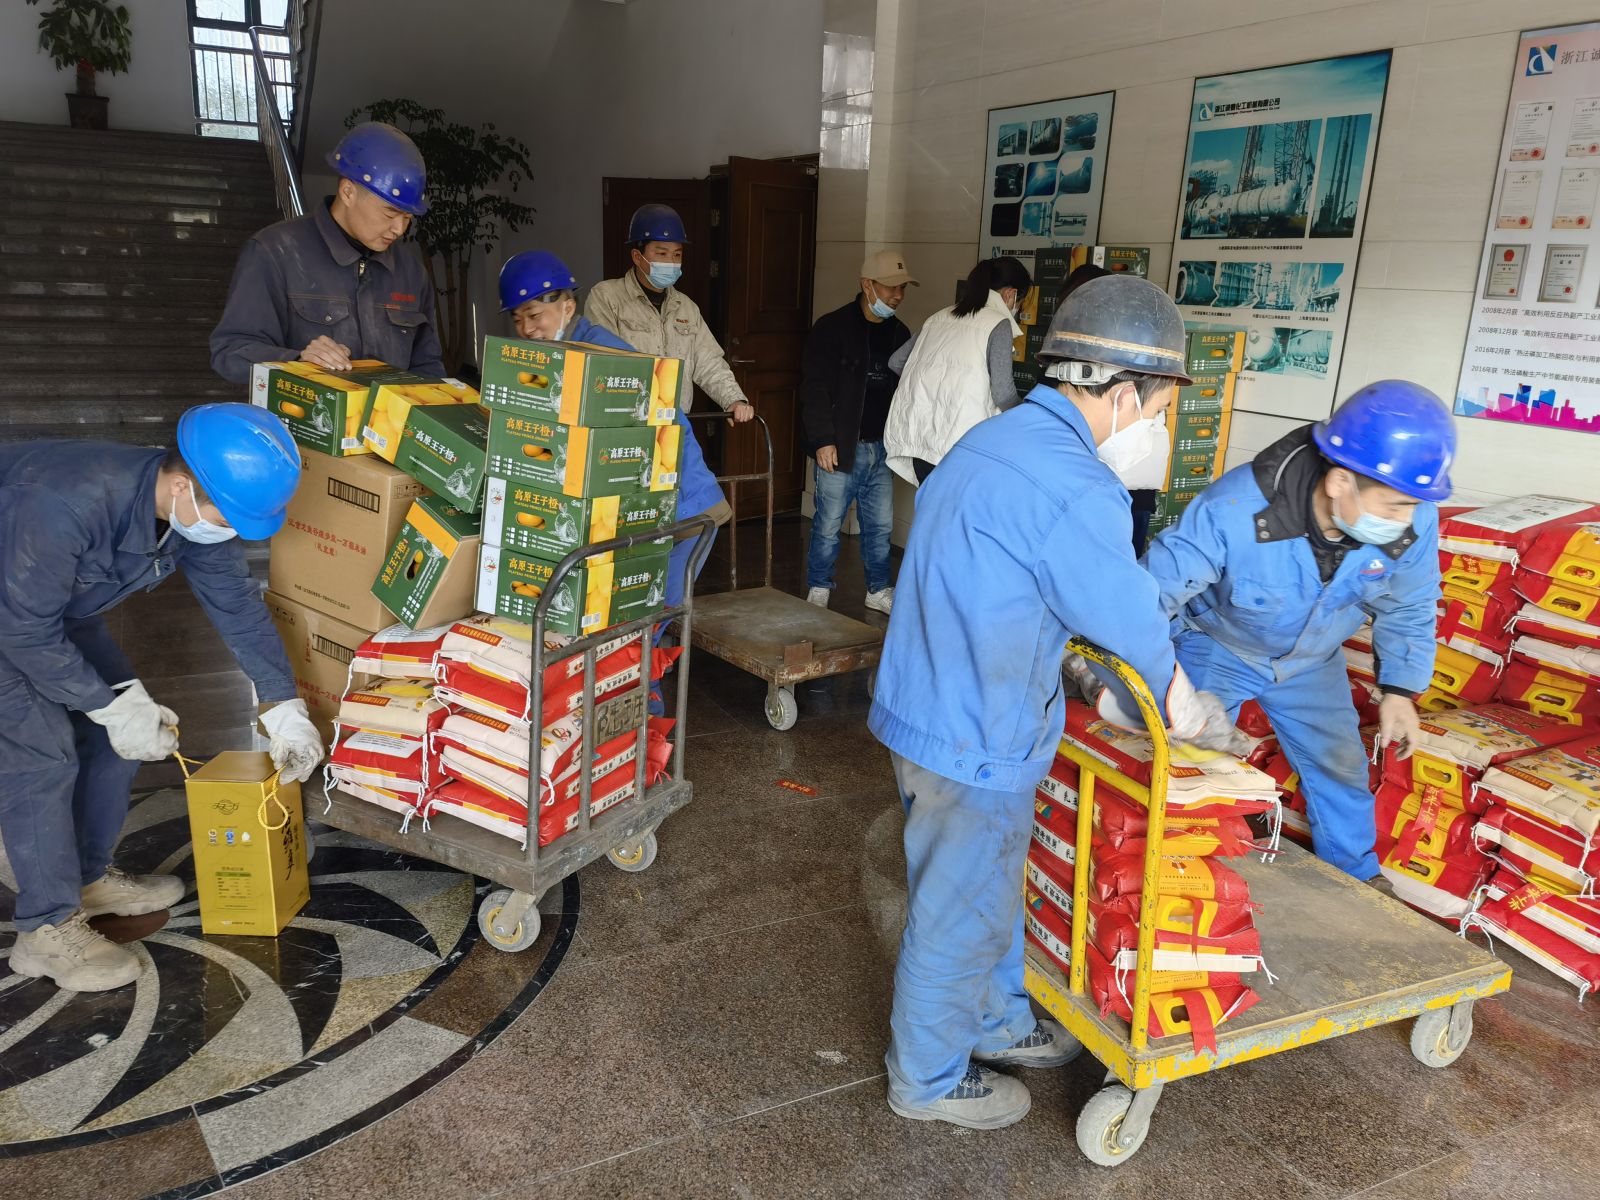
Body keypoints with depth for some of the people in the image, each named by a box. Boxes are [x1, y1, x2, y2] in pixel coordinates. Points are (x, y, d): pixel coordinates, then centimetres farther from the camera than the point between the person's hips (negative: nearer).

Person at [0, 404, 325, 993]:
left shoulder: (199, 511, -19)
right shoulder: (67, 503, -42)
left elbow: (237, 603, -6)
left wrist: (283, 706, -4)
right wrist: (113, 706, -25)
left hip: (54, 604, 8)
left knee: (112, 731, 6)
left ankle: (89, 878, 25)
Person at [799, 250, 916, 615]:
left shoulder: (900, 333, 12)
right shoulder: (832, 328, -6)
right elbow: (814, 387, -10)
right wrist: (823, 440, -16)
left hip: (881, 448, 6)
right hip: (840, 447, -5)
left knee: (881, 525, 11)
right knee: (829, 524, 0)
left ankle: (879, 590, 24)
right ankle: (818, 589, 16)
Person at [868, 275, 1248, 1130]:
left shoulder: (990, 441, 5)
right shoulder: (1076, 491, -25)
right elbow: (1136, 634, -15)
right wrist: (1202, 718, 4)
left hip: (928, 709, 9)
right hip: (973, 741, -9)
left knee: (986, 887, 26)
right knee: (960, 914, 11)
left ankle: (995, 1020, 48)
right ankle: (929, 1080, 33)